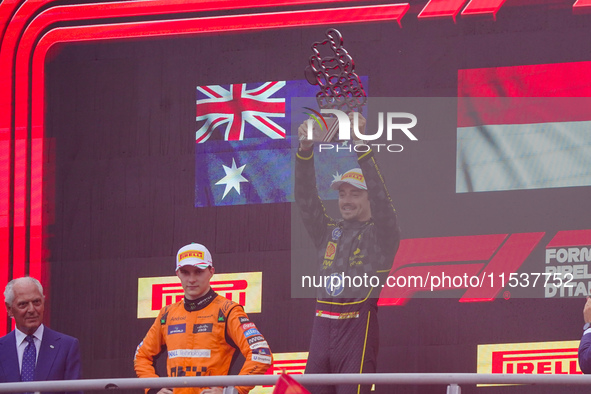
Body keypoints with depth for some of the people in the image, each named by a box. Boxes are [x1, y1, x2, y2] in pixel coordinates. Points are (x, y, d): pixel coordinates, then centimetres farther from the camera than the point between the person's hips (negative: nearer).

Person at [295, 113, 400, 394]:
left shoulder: (381, 234, 4)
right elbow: (305, 198, 9)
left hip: (359, 325, -6)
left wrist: (362, 146, -20)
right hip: (323, 325, 6)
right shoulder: (328, 232, 18)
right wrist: (305, 150, -6)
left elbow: (379, 197, -11)